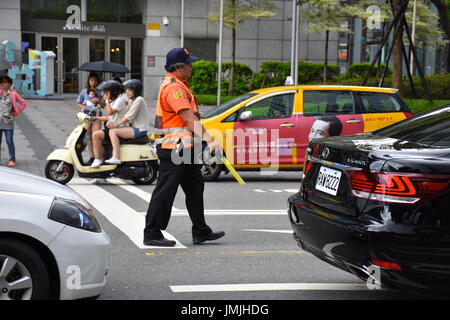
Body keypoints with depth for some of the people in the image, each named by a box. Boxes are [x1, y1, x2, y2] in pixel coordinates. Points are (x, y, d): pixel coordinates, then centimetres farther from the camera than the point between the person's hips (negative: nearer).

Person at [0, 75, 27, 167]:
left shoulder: (13, 94, -1)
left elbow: (23, 103, 5)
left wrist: (16, 112, 1)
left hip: (8, 122, -3)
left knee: (10, 142, 0)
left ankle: (12, 159, 6)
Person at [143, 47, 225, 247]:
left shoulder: (178, 85, 18)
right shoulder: (173, 87, -16)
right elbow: (189, 119, -24)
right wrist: (209, 140, -28)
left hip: (185, 148, 11)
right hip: (174, 147, -11)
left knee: (195, 187, 14)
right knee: (165, 191, -4)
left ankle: (200, 232, 21)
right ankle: (152, 234, 4)